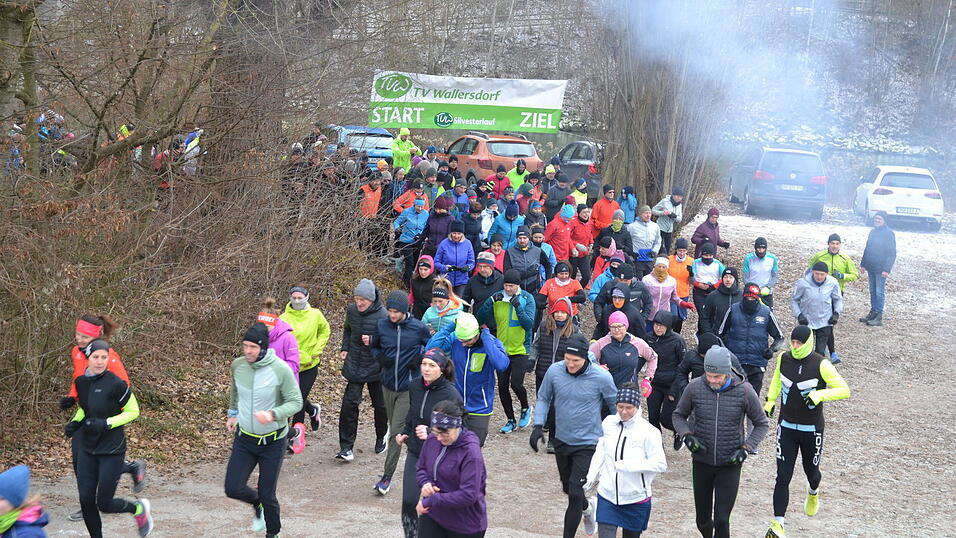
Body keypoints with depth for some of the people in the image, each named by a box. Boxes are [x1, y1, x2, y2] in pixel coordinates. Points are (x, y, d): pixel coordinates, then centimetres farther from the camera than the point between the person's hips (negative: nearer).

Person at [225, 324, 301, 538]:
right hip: (244, 438, 4)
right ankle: (257, 504, 32)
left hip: (272, 441, -4)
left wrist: (273, 414, -32)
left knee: (267, 495, 3)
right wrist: (233, 413, 20)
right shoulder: (238, 365, -6)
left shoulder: (281, 370, -20)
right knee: (233, 489, -3)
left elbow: (296, 402, -16)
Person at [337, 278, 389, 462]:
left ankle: (381, 437, 39)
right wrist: (345, 348, 7)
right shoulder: (351, 310, -1)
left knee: (380, 405, 13)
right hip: (354, 366, 3)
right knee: (349, 403, -6)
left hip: (376, 369, -3)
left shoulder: (382, 316, -17)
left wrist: (372, 341, -28)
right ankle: (346, 447, -2)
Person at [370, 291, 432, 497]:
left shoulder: (418, 328, -10)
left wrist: (420, 359, -12)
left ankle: (387, 476, -4)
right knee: (394, 428, 16)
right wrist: (379, 357, -7)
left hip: (408, 387, -4)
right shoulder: (381, 325, -2)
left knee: (397, 430, -9)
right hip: (388, 385, 4)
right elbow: (374, 346, 14)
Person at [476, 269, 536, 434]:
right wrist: (490, 302, -20)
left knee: (516, 384, -13)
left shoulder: (527, 299, -7)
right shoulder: (497, 298, 0)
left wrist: (518, 307, -26)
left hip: (520, 349, -3)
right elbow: (480, 319, -6)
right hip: (502, 349, 3)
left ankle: (525, 408, 19)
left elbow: (529, 324, -16)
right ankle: (511, 420, 22)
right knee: (502, 386, 5)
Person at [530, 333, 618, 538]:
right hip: (561, 441, 4)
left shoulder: (601, 377, -18)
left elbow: (615, 406, -2)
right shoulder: (554, 371, -12)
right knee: (568, 488, 22)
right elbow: (543, 398, 5)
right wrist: (538, 425, -7)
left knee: (575, 492, -10)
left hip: (588, 444, -4)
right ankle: (587, 509, 53)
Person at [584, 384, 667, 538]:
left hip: (635, 499, -2)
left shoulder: (648, 432, -14)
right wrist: (592, 476, 9)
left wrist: (628, 466, -22)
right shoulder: (608, 423, 0)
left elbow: (660, 464, -15)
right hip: (607, 495, 3)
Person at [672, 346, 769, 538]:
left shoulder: (744, 391, -12)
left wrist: (745, 449, -11)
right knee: (702, 520, 13)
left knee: (721, 520, -7)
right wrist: (687, 436, -10)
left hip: (729, 465, -2)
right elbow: (679, 415, 8)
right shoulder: (695, 387, -8)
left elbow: (762, 424, 2)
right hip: (701, 463, 2)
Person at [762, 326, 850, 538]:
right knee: (783, 477, -5)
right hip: (786, 427, 2)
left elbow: (844, 390, -16)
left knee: (811, 470, 18)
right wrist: (770, 401, 17)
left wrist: (820, 394, -29)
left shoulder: (821, 365, -15)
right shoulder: (784, 359, -3)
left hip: (812, 430, -2)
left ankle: (813, 493, 55)